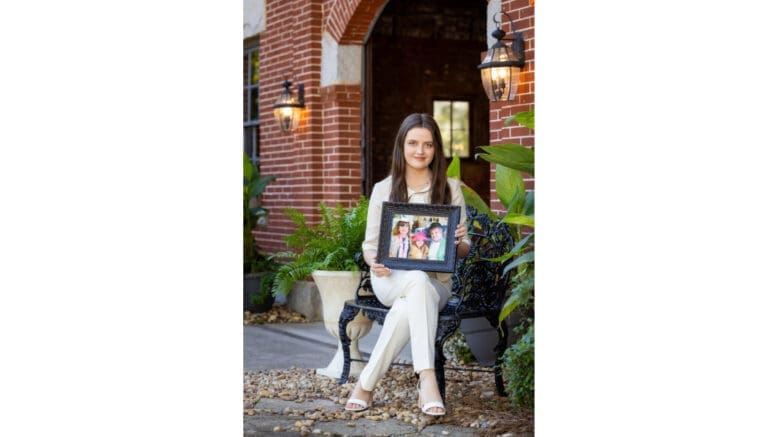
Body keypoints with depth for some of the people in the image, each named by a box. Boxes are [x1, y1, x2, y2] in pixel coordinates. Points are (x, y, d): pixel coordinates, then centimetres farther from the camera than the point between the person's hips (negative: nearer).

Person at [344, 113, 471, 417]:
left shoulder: (451, 189, 6)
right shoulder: (383, 189, 7)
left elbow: (463, 250, 8)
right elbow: (370, 245, 9)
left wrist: (458, 242, -17)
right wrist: (375, 263, -15)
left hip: (436, 282, 0)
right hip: (390, 280, 0)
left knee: (408, 307, -37)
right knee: (418, 280, -38)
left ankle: (367, 383, -30)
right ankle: (427, 380, -44)